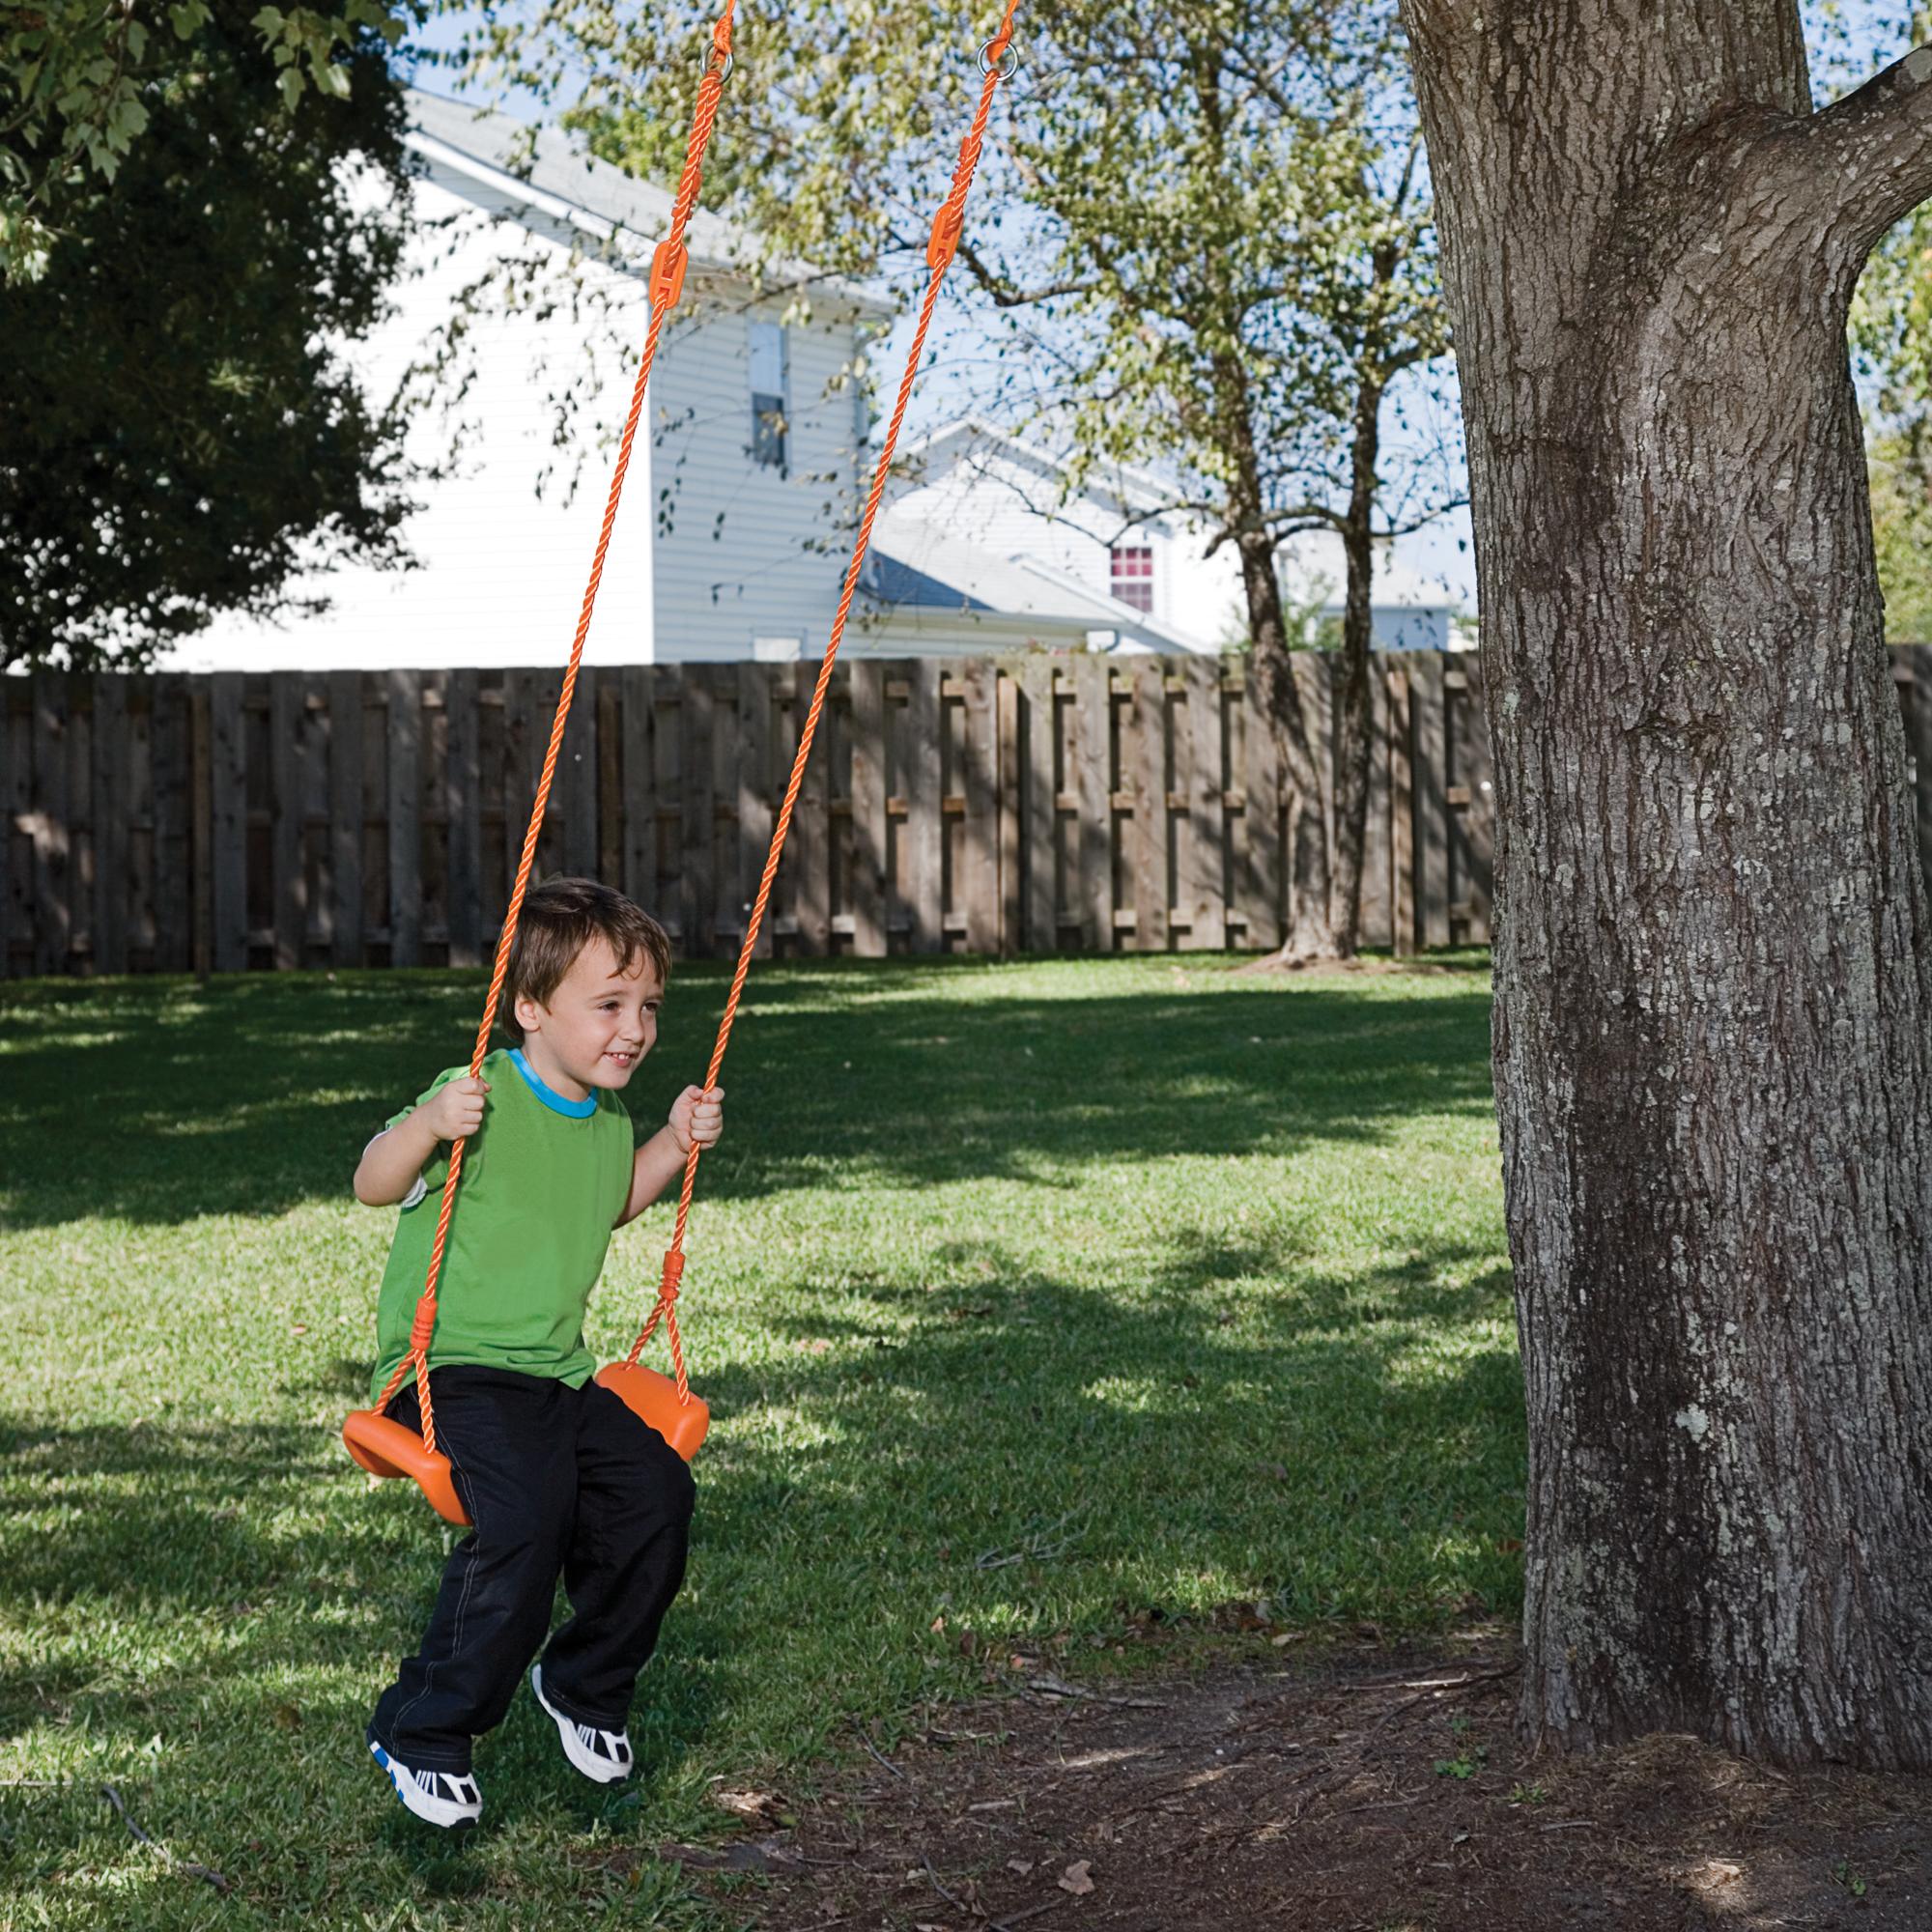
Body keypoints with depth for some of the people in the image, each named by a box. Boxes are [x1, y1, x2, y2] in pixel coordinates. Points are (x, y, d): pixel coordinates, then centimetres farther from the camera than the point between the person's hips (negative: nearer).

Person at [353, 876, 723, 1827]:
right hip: (452, 1370, -8)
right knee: (525, 1516, -27)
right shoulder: (482, 1100, -15)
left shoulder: (606, 1119, 10)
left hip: (556, 1374, 8)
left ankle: (584, 1683, 23)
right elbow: (372, 1185, -14)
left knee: (655, 1488, -1)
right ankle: (421, 1732, -12)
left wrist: (672, 1144, 15)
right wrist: (427, 1125, -33)